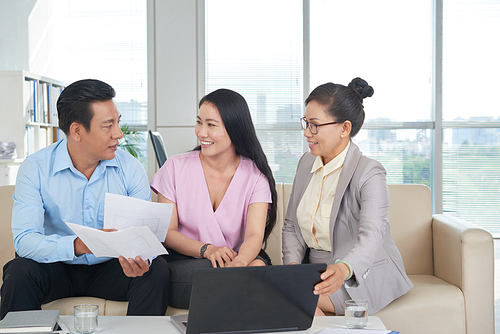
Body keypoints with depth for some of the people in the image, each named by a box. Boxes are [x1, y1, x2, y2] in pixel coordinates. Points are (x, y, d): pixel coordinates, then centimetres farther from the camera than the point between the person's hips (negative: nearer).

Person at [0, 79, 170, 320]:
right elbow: (24, 239, -24)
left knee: (158, 270, -23)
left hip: (108, 267, 2)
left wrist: (140, 258, -37)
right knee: (21, 271, -30)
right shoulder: (35, 169, -13)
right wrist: (77, 245, -42)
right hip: (57, 267, -1)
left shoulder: (130, 169, -7)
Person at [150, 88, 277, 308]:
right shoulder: (176, 168, 1)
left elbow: (255, 235, -13)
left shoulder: (256, 176, 1)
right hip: (182, 264, -2)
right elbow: (167, 232, -2)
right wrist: (206, 250, -22)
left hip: (238, 259, 2)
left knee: (257, 265, -34)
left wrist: (240, 261, -38)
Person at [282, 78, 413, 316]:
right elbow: (291, 225, 10)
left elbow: (371, 236, -31)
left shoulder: (369, 174, -15)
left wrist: (344, 269, -51)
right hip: (315, 271, 6)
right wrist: (292, 263, -10)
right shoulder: (306, 163, 8)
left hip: (364, 276, -6)